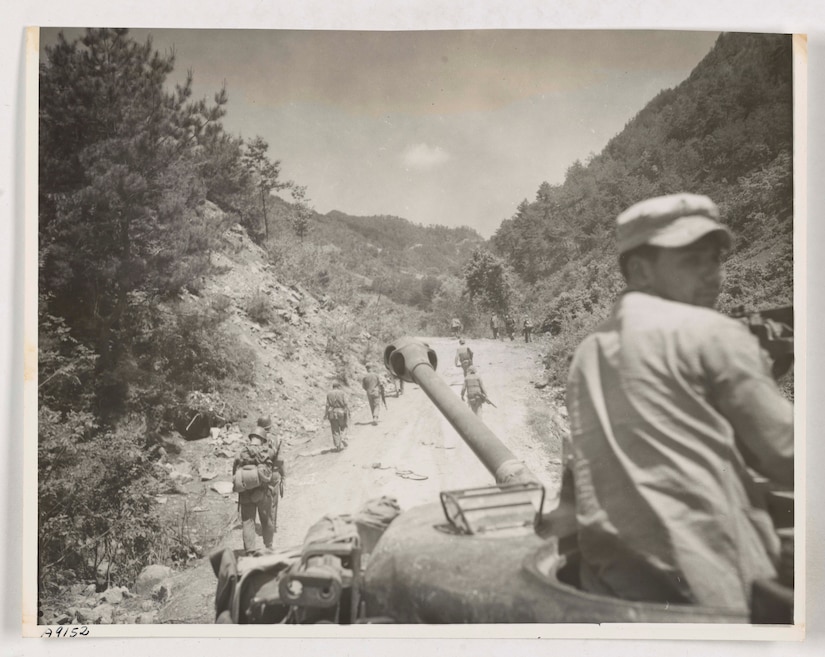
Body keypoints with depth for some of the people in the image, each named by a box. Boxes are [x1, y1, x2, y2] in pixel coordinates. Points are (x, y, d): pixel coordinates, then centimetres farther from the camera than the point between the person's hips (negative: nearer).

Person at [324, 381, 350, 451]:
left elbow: (327, 405, -3)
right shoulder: (342, 393, -5)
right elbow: (345, 404, -8)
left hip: (332, 413, 1)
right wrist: (348, 413, -3)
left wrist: (326, 414, 3)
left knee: (335, 430, 8)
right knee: (343, 427, 20)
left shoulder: (329, 394, -1)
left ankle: (337, 446, 7)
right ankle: (343, 441, 4)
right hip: (341, 412, -1)